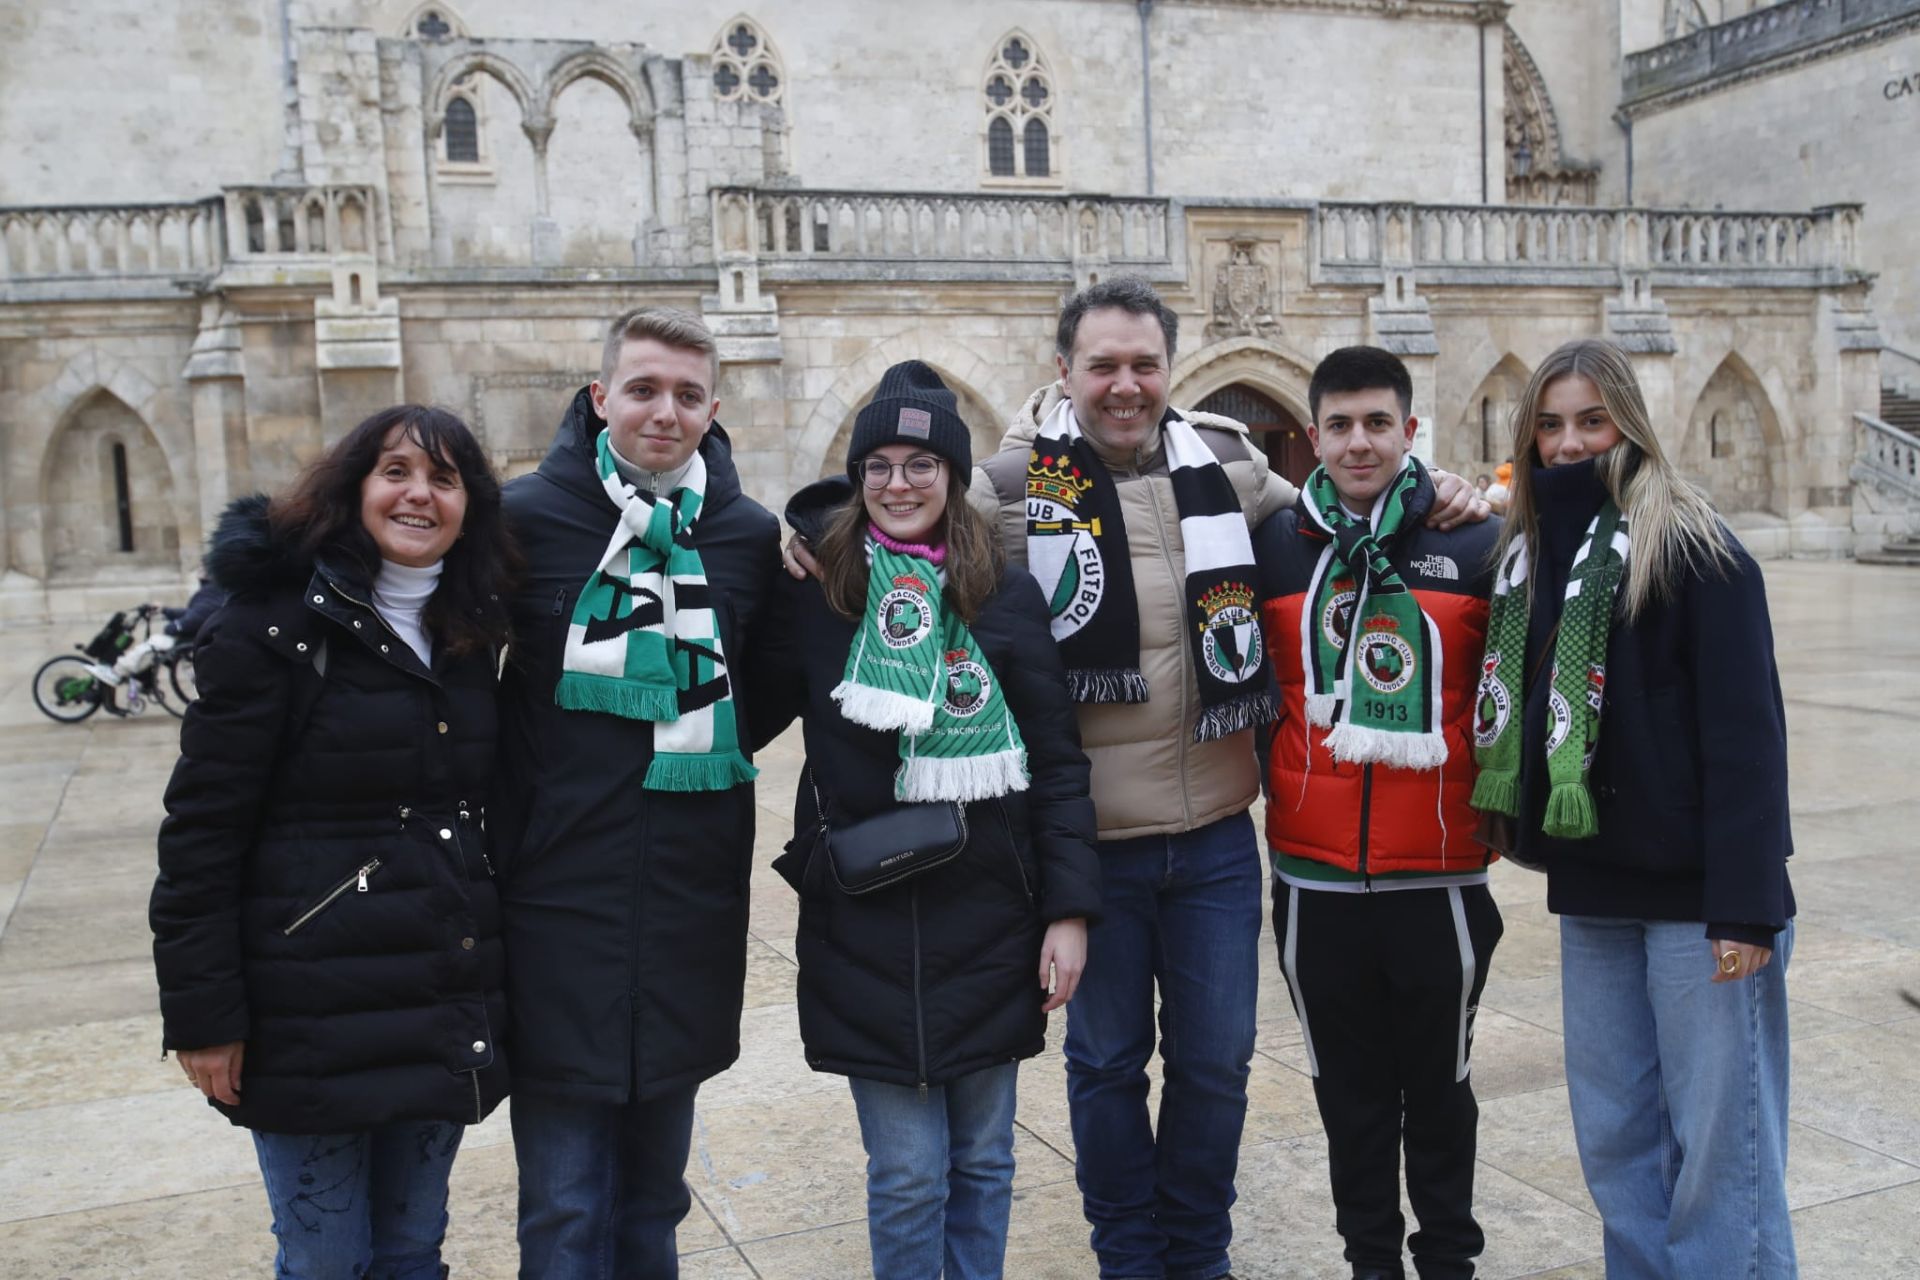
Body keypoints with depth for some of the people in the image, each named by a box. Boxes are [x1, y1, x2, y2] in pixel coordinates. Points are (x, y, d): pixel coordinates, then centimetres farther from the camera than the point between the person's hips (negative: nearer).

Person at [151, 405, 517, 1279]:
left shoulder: (469, 638, 8)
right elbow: (200, 829, -11)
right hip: (314, 1017, -5)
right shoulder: (274, 627, -10)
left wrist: (488, 988, 12)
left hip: (445, 1014, 5)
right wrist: (203, 1016, -12)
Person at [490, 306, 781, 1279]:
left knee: (654, 1190, 18)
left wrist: (699, 745, 1)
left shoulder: (751, 535, 2)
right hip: (561, 903, -3)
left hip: (693, 906, 3)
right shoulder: (528, 516, -6)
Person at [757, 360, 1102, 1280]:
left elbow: (1057, 759, 1)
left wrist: (1069, 907, -3)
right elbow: (752, 713, 5)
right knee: (907, 1174, 6)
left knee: (982, 1165, 14)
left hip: (990, 919, 1)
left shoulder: (1007, 596, 1)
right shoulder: (814, 589, -1)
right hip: (865, 927, -1)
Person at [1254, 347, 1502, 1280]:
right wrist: (1269, 784, 9)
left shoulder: (1475, 542, -1)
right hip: (1314, 878, 1)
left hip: (1441, 875, -1)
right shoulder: (1273, 546, 2)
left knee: (1440, 1088, 14)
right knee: (1348, 1091, 13)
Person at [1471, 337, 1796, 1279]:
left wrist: (1746, 904, -17)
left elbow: (1745, 732, -14)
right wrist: (1525, 827, 3)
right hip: (1591, 888, 6)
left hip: (1694, 891, -6)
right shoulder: (1531, 555, 10)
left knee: (1720, 1140, 2)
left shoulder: (1691, 547, -10)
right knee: (1613, 1136, 15)